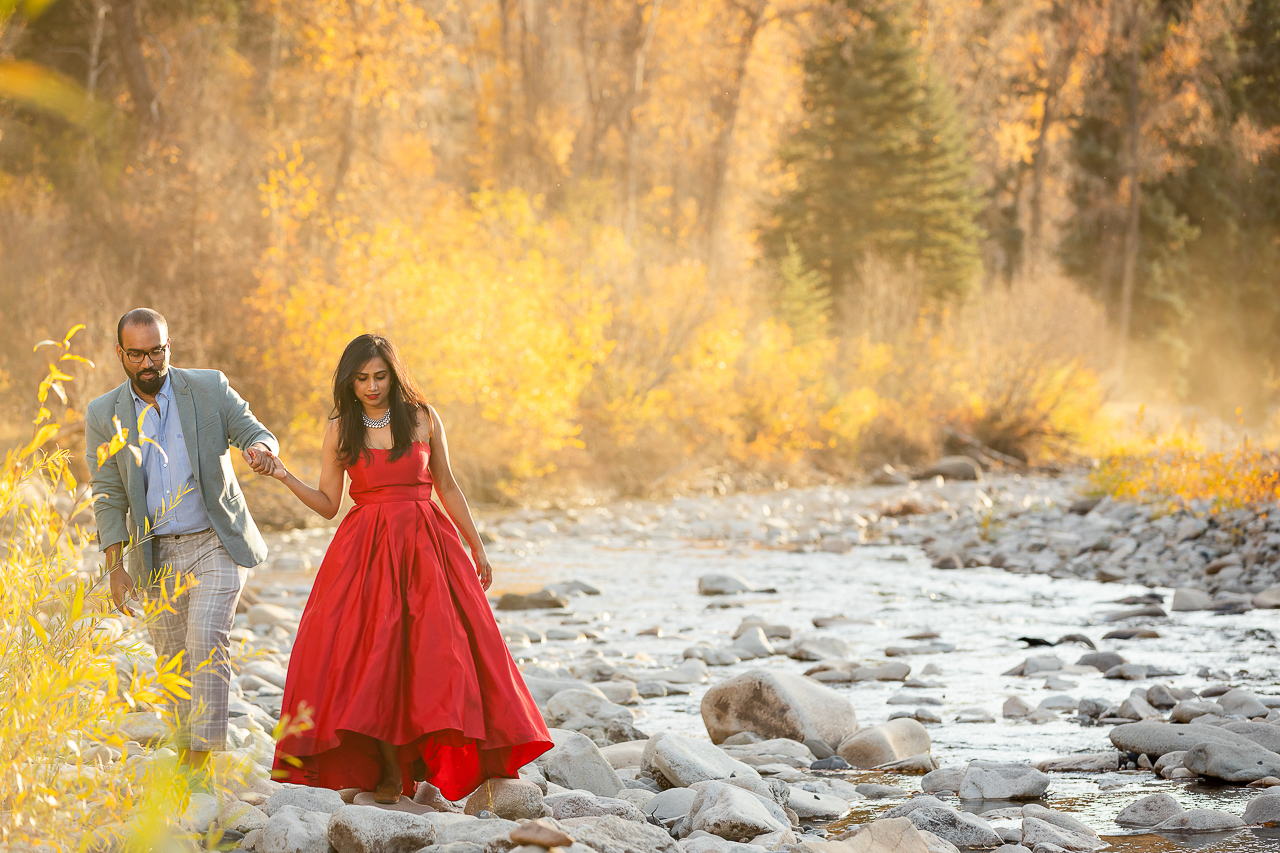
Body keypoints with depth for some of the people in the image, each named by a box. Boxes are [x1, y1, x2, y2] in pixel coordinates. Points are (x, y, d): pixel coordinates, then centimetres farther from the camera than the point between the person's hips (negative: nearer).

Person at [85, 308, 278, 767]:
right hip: (157, 554, 2)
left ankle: (203, 752, -20)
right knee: (174, 659, 8)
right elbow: (108, 497, 0)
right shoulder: (104, 414, 0)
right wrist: (116, 567, -7)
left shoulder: (210, 388, -3)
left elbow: (255, 432, -1)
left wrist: (260, 448, -27)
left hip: (215, 542, -2)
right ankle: (185, 750, 20)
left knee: (206, 641, -19)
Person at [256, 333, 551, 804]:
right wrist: (285, 476, -9)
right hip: (365, 552, 0)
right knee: (371, 655, -7)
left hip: (424, 546, 0)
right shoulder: (340, 429, 5)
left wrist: (477, 548, 13)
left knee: (432, 652, -8)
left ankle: (424, 766, -1)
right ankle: (389, 769, 0)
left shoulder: (423, 419, 4)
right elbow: (328, 504, 6)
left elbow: (446, 487, 12)